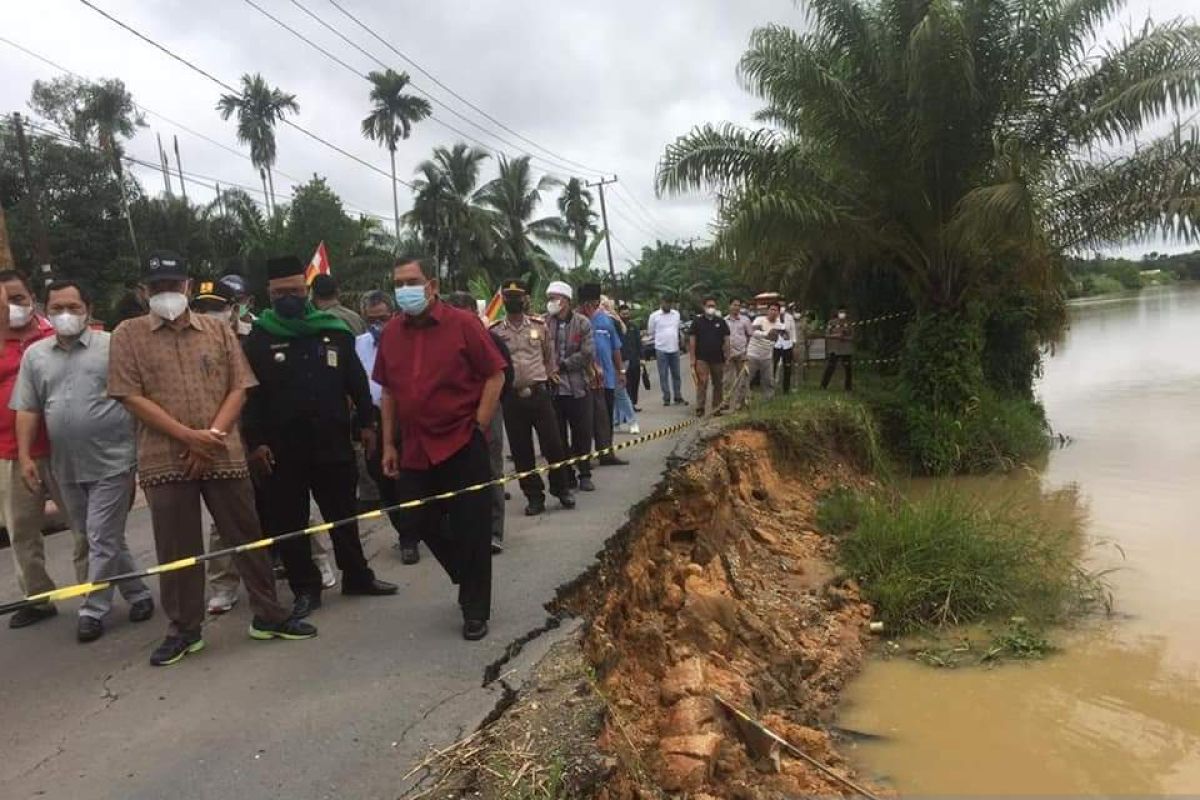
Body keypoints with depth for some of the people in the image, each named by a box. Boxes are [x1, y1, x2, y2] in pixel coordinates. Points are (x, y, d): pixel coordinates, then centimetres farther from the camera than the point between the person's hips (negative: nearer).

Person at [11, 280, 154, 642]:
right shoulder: (34, 355, 9)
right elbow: (27, 410, 10)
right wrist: (25, 456, 3)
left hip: (112, 462, -5)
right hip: (66, 467, 5)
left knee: (102, 540, -1)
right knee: (94, 538, 14)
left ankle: (93, 609, 11)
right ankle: (137, 593, 28)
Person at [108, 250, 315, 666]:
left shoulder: (218, 331, 8)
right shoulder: (128, 335, 3)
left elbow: (238, 388, 3)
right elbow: (131, 397, -5)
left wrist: (213, 435, -11)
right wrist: (189, 436, -13)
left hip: (224, 456, 1)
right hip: (165, 459, -1)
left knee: (247, 537, 8)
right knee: (176, 549, 8)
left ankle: (269, 615, 20)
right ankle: (183, 630, 23)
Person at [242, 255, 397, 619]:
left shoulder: (334, 330, 5)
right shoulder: (259, 339, -1)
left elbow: (357, 382, 8)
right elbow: (249, 395, -4)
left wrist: (366, 423, 5)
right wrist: (255, 441, -10)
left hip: (333, 442, 2)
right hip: (282, 450, -1)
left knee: (344, 513, 14)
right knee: (288, 522, 6)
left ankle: (357, 576, 29)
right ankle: (306, 589, 20)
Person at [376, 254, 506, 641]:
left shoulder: (463, 323, -8)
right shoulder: (391, 333, 6)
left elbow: (495, 376, -6)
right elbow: (388, 391, 13)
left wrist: (478, 429, -10)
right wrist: (389, 444, 11)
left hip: (462, 446, -5)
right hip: (415, 450, 5)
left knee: (471, 530, 2)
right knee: (427, 525, 14)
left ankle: (475, 610, 19)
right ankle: (468, 584, 38)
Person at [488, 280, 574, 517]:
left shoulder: (539, 325, 5)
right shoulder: (494, 330, 0)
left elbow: (549, 357, 15)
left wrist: (545, 380, 11)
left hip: (539, 393, 1)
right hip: (511, 397, 0)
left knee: (553, 444, 1)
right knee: (521, 451, 5)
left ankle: (561, 489, 20)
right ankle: (534, 497, 17)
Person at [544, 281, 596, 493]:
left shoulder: (582, 323, -1)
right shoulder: (544, 323, 1)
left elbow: (587, 354, -7)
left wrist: (561, 366, -11)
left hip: (579, 387, -1)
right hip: (553, 388, 1)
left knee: (582, 433, 5)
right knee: (558, 435, 7)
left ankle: (585, 474, 19)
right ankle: (567, 475, 19)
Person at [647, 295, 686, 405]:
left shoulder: (676, 314, 6)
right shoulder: (654, 316, -5)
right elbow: (651, 332, 5)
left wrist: (675, 340, 14)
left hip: (674, 349, 3)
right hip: (661, 350, -3)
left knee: (676, 375, 8)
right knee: (663, 375, 1)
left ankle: (678, 397, 15)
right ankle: (666, 398, 8)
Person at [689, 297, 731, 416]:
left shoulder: (721, 322, 9)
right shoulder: (697, 321, 3)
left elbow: (726, 340, 8)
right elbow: (692, 340, 1)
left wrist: (727, 356, 0)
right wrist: (693, 358, -5)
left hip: (718, 358, 3)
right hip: (702, 358, -3)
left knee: (718, 384, 8)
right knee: (702, 383, -12)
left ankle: (717, 408, 17)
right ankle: (700, 408, -9)